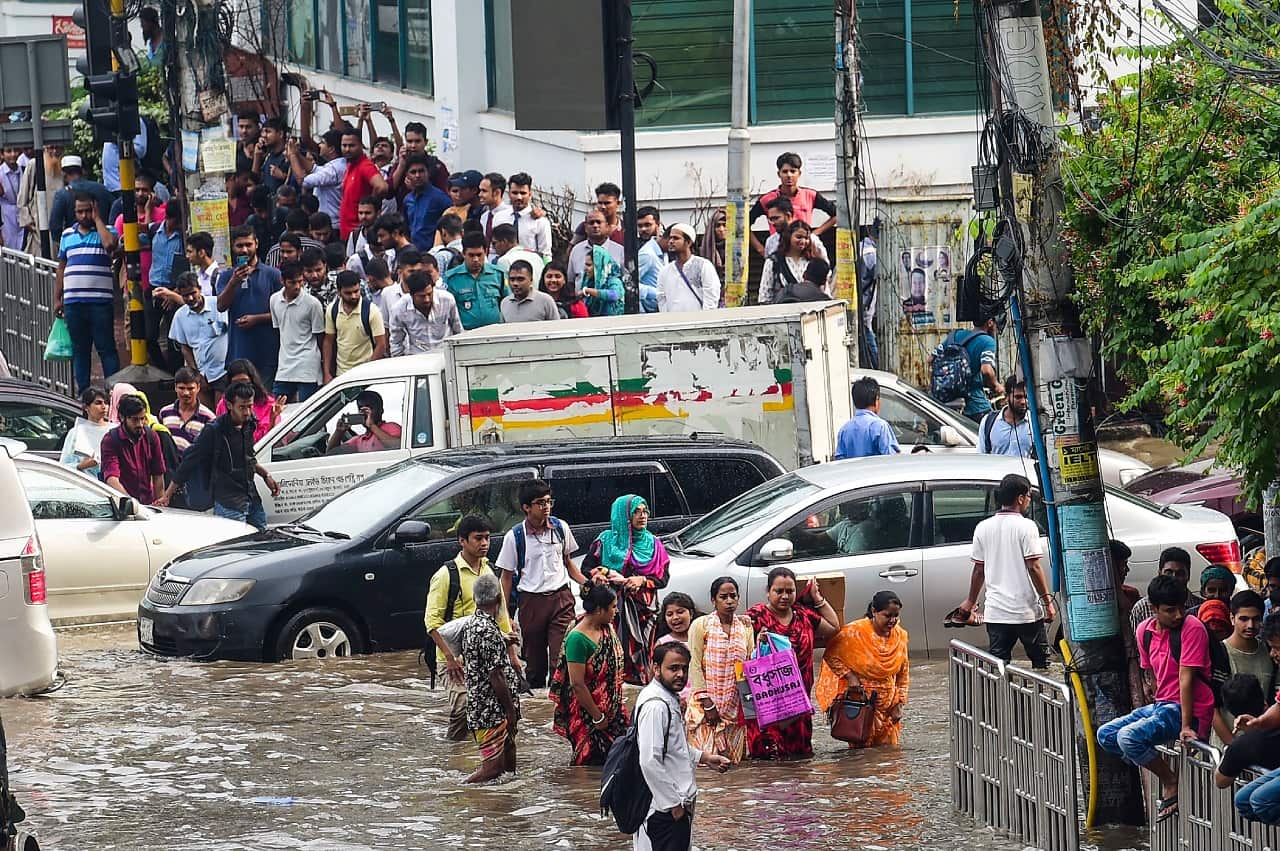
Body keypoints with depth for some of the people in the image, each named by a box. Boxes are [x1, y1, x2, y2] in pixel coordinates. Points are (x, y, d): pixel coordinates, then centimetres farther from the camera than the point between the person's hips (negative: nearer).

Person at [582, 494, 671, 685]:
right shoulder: (606, 541, 7)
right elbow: (586, 568, 7)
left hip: (643, 610, 2)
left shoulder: (653, 544, 12)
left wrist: (642, 580, -9)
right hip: (613, 606, -2)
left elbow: (663, 578, 9)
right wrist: (606, 575, -12)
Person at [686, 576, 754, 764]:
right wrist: (707, 704, -12)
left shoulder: (745, 625, 9)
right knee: (707, 756, -8)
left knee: (732, 756, 1)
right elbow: (695, 666, -7)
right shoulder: (701, 625, -3)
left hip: (735, 704, 3)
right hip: (708, 701, -3)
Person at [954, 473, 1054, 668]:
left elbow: (979, 570, 10)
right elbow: (1034, 568, -12)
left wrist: (970, 601, 21)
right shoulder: (1026, 526, -8)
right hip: (1026, 610, -4)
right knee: (1040, 660, 8)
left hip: (996, 613, 4)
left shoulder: (983, 528, 6)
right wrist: (1047, 601, -6)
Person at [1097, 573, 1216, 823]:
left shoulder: (1192, 628, -16)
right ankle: (1165, 774, 3)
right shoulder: (1145, 630, 5)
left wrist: (1186, 726, -21)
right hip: (1160, 704, 8)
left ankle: (1171, 781, -5)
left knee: (1129, 737, -25)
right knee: (1105, 735, 4)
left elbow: (1186, 678, -21)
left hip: (1188, 709, -8)